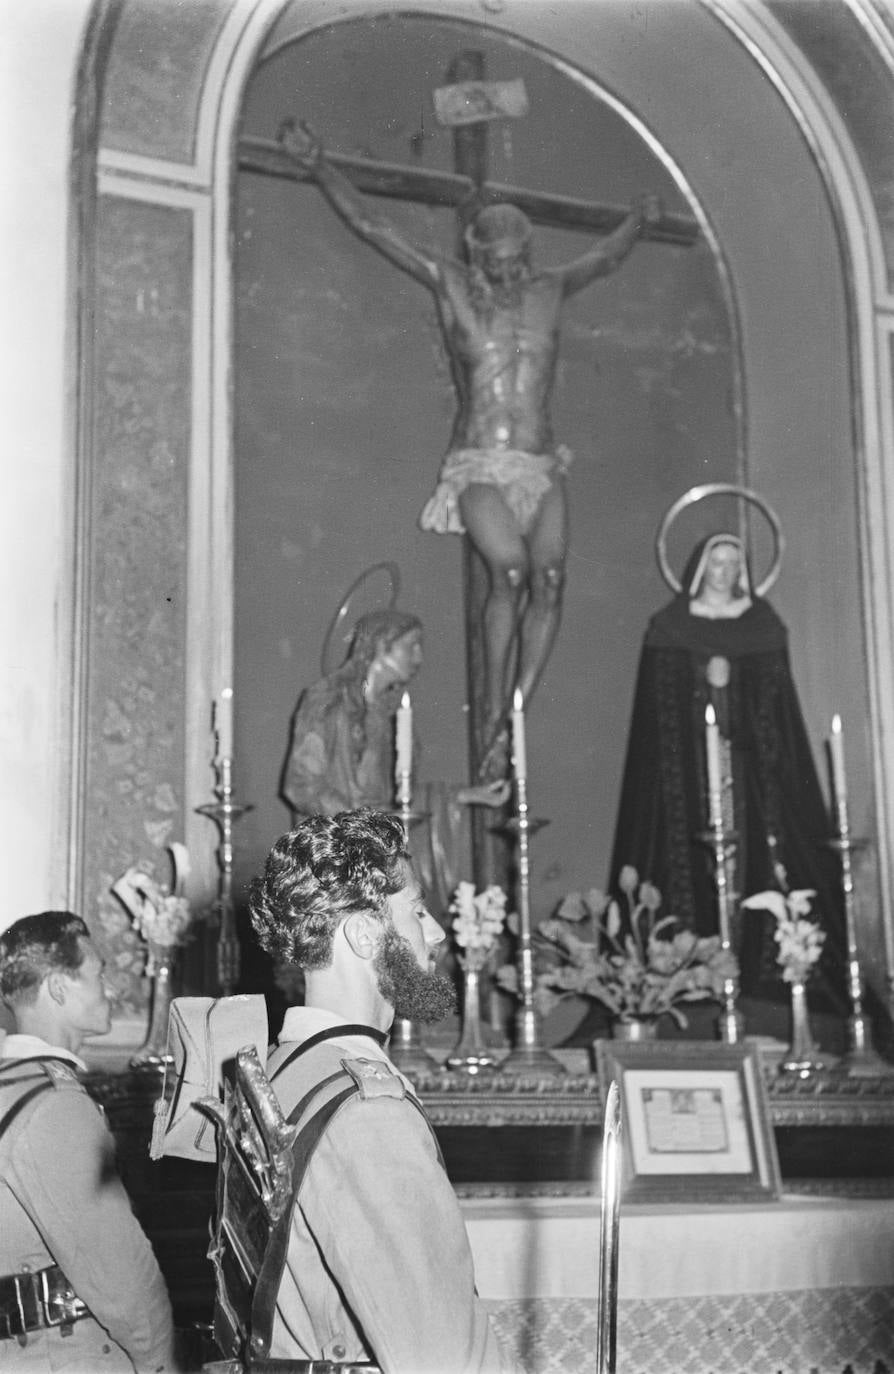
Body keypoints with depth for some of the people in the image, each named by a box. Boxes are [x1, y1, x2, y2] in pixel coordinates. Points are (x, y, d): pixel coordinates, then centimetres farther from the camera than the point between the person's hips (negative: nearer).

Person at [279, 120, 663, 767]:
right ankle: (494, 719, -19)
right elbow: (369, 224, 6)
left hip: (543, 468, 3)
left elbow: (606, 257, 32)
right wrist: (318, 165, 3)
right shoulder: (451, 285, 5)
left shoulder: (551, 290, 13)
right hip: (479, 467, -3)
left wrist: (640, 221, 22)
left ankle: (518, 715, -6)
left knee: (549, 584, -14)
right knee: (510, 571, -25)